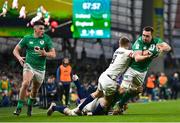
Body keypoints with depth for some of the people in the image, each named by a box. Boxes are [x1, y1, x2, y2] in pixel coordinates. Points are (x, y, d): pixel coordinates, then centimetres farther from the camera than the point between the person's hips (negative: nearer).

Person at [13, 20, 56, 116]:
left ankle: (30, 106, 41)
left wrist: (45, 54, -22)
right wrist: (19, 57, -15)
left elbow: (53, 54, -1)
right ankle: (19, 107, -17)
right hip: (29, 65, -2)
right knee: (25, 83, -27)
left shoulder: (46, 39, -1)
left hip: (40, 68, 2)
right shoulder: (27, 38, 0)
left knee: (35, 90, 12)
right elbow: (16, 50, 6)